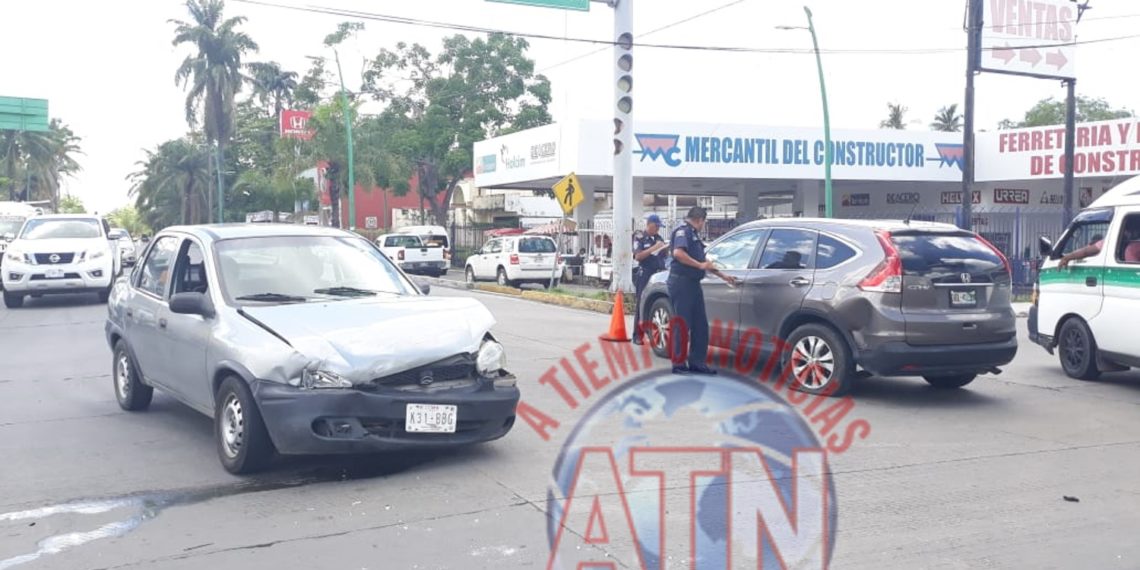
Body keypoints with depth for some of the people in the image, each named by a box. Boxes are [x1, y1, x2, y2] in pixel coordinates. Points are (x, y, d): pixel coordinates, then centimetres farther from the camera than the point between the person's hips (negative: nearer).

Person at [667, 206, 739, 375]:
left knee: (700, 324, 9)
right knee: (682, 325, -6)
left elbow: (704, 263, 30)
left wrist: (724, 276, 33)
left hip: (693, 283, 10)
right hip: (681, 282, -10)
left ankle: (697, 362, 15)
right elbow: (678, 253, -25)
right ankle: (678, 364, 1)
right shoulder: (683, 232, -7)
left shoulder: (694, 235, 23)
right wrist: (700, 265, -18)